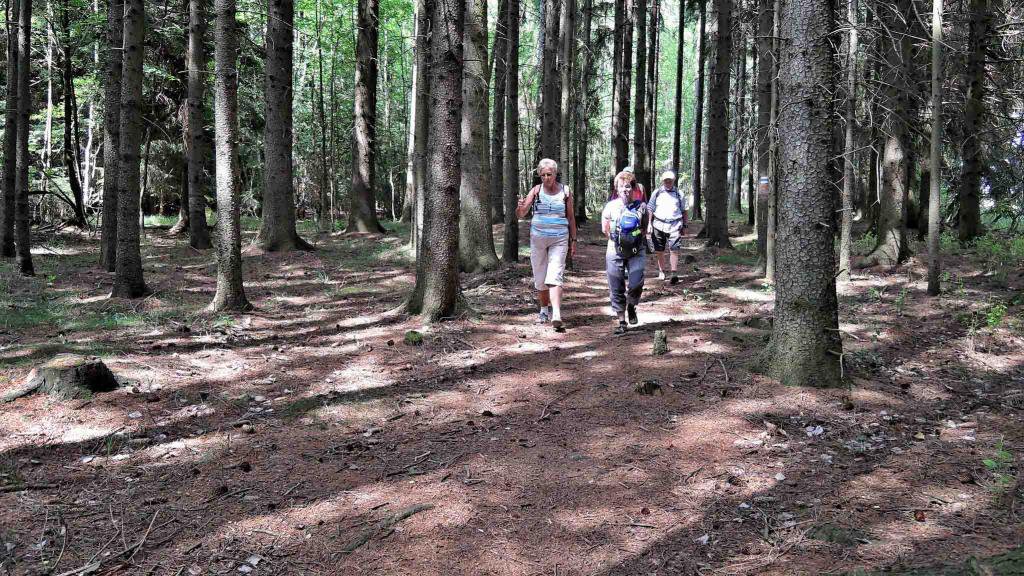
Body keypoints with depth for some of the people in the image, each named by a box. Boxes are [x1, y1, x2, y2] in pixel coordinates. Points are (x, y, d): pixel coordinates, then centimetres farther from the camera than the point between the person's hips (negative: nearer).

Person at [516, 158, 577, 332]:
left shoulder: (565, 192, 1)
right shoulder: (536, 190, 1)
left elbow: (571, 218, 9)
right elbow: (521, 214, -3)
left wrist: (573, 241, 8)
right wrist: (520, 207, -26)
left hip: (559, 240, -2)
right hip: (538, 238, 2)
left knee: (555, 276, -15)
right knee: (539, 278, 10)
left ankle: (556, 315, -24)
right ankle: (544, 310, 28)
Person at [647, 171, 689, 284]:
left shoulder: (679, 194, 8)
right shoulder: (657, 193, 8)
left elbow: (684, 211, 14)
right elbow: (650, 210, 10)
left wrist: (684, 226, 12)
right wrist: (649, 224, 2)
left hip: (674, 225, -1)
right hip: (659, 225, 1)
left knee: (673, 250, -11)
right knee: (659, 250, 8)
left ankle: (674, 274, -15)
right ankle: (661, 272, 23)